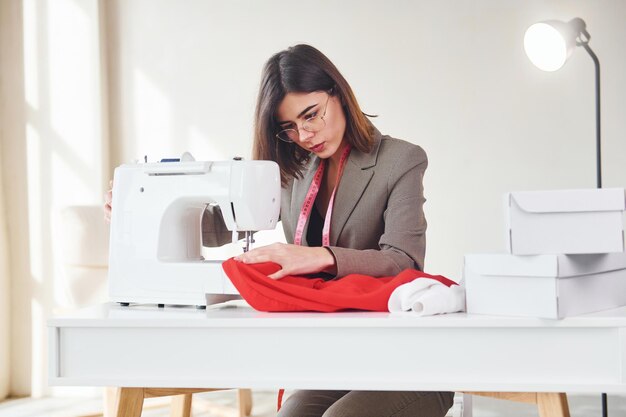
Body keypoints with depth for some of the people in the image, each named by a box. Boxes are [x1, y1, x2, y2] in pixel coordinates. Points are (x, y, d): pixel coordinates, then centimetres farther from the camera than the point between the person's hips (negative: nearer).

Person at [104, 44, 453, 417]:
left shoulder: (401, 161, -4)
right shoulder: (293, 169, 12)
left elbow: (404, 262, -15)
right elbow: (225, 226, 18)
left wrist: (322, 257, -31)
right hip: (330, 366, 4)